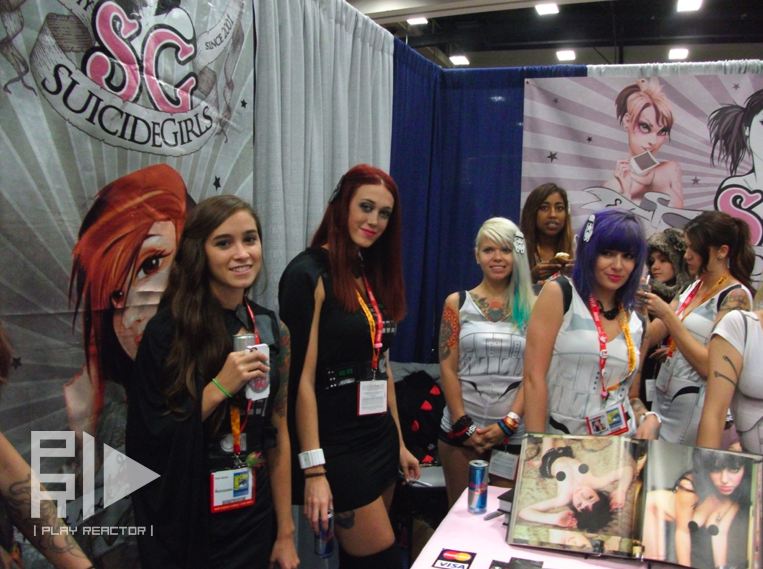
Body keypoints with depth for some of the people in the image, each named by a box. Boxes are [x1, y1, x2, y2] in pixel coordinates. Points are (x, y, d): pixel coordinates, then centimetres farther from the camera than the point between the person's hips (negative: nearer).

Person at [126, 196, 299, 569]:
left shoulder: (272, 330, -1)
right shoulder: (168, 331, -13)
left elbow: (278, 434, 2)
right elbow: (149, 439, -12)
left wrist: (286, 533, 4)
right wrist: (218, 388, -23)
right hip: (185, 528, -3)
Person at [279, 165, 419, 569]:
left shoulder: (373, 275, 12)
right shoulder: (309, 274, -13)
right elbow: (301, 377, -17)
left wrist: (399, 442, 16)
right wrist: (313, 470, -20)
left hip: (380, 440, 8)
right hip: (336, 447, -7)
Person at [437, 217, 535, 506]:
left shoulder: (531, 307, 3)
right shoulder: (457, 303, 4)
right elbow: (447, 368, 0)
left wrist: (508, 423, -9)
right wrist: (464, 426, -6)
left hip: (513, 431, 0)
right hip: (461, 426, 0)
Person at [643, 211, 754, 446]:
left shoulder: (735, 296, -12)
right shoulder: (694, 288, 10)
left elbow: (710, 366, -19)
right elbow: (651, 337, 7)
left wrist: (667, 315, -21)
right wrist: (642, 307, -10)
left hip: (693, 407, -7)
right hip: (663, 397, 7)